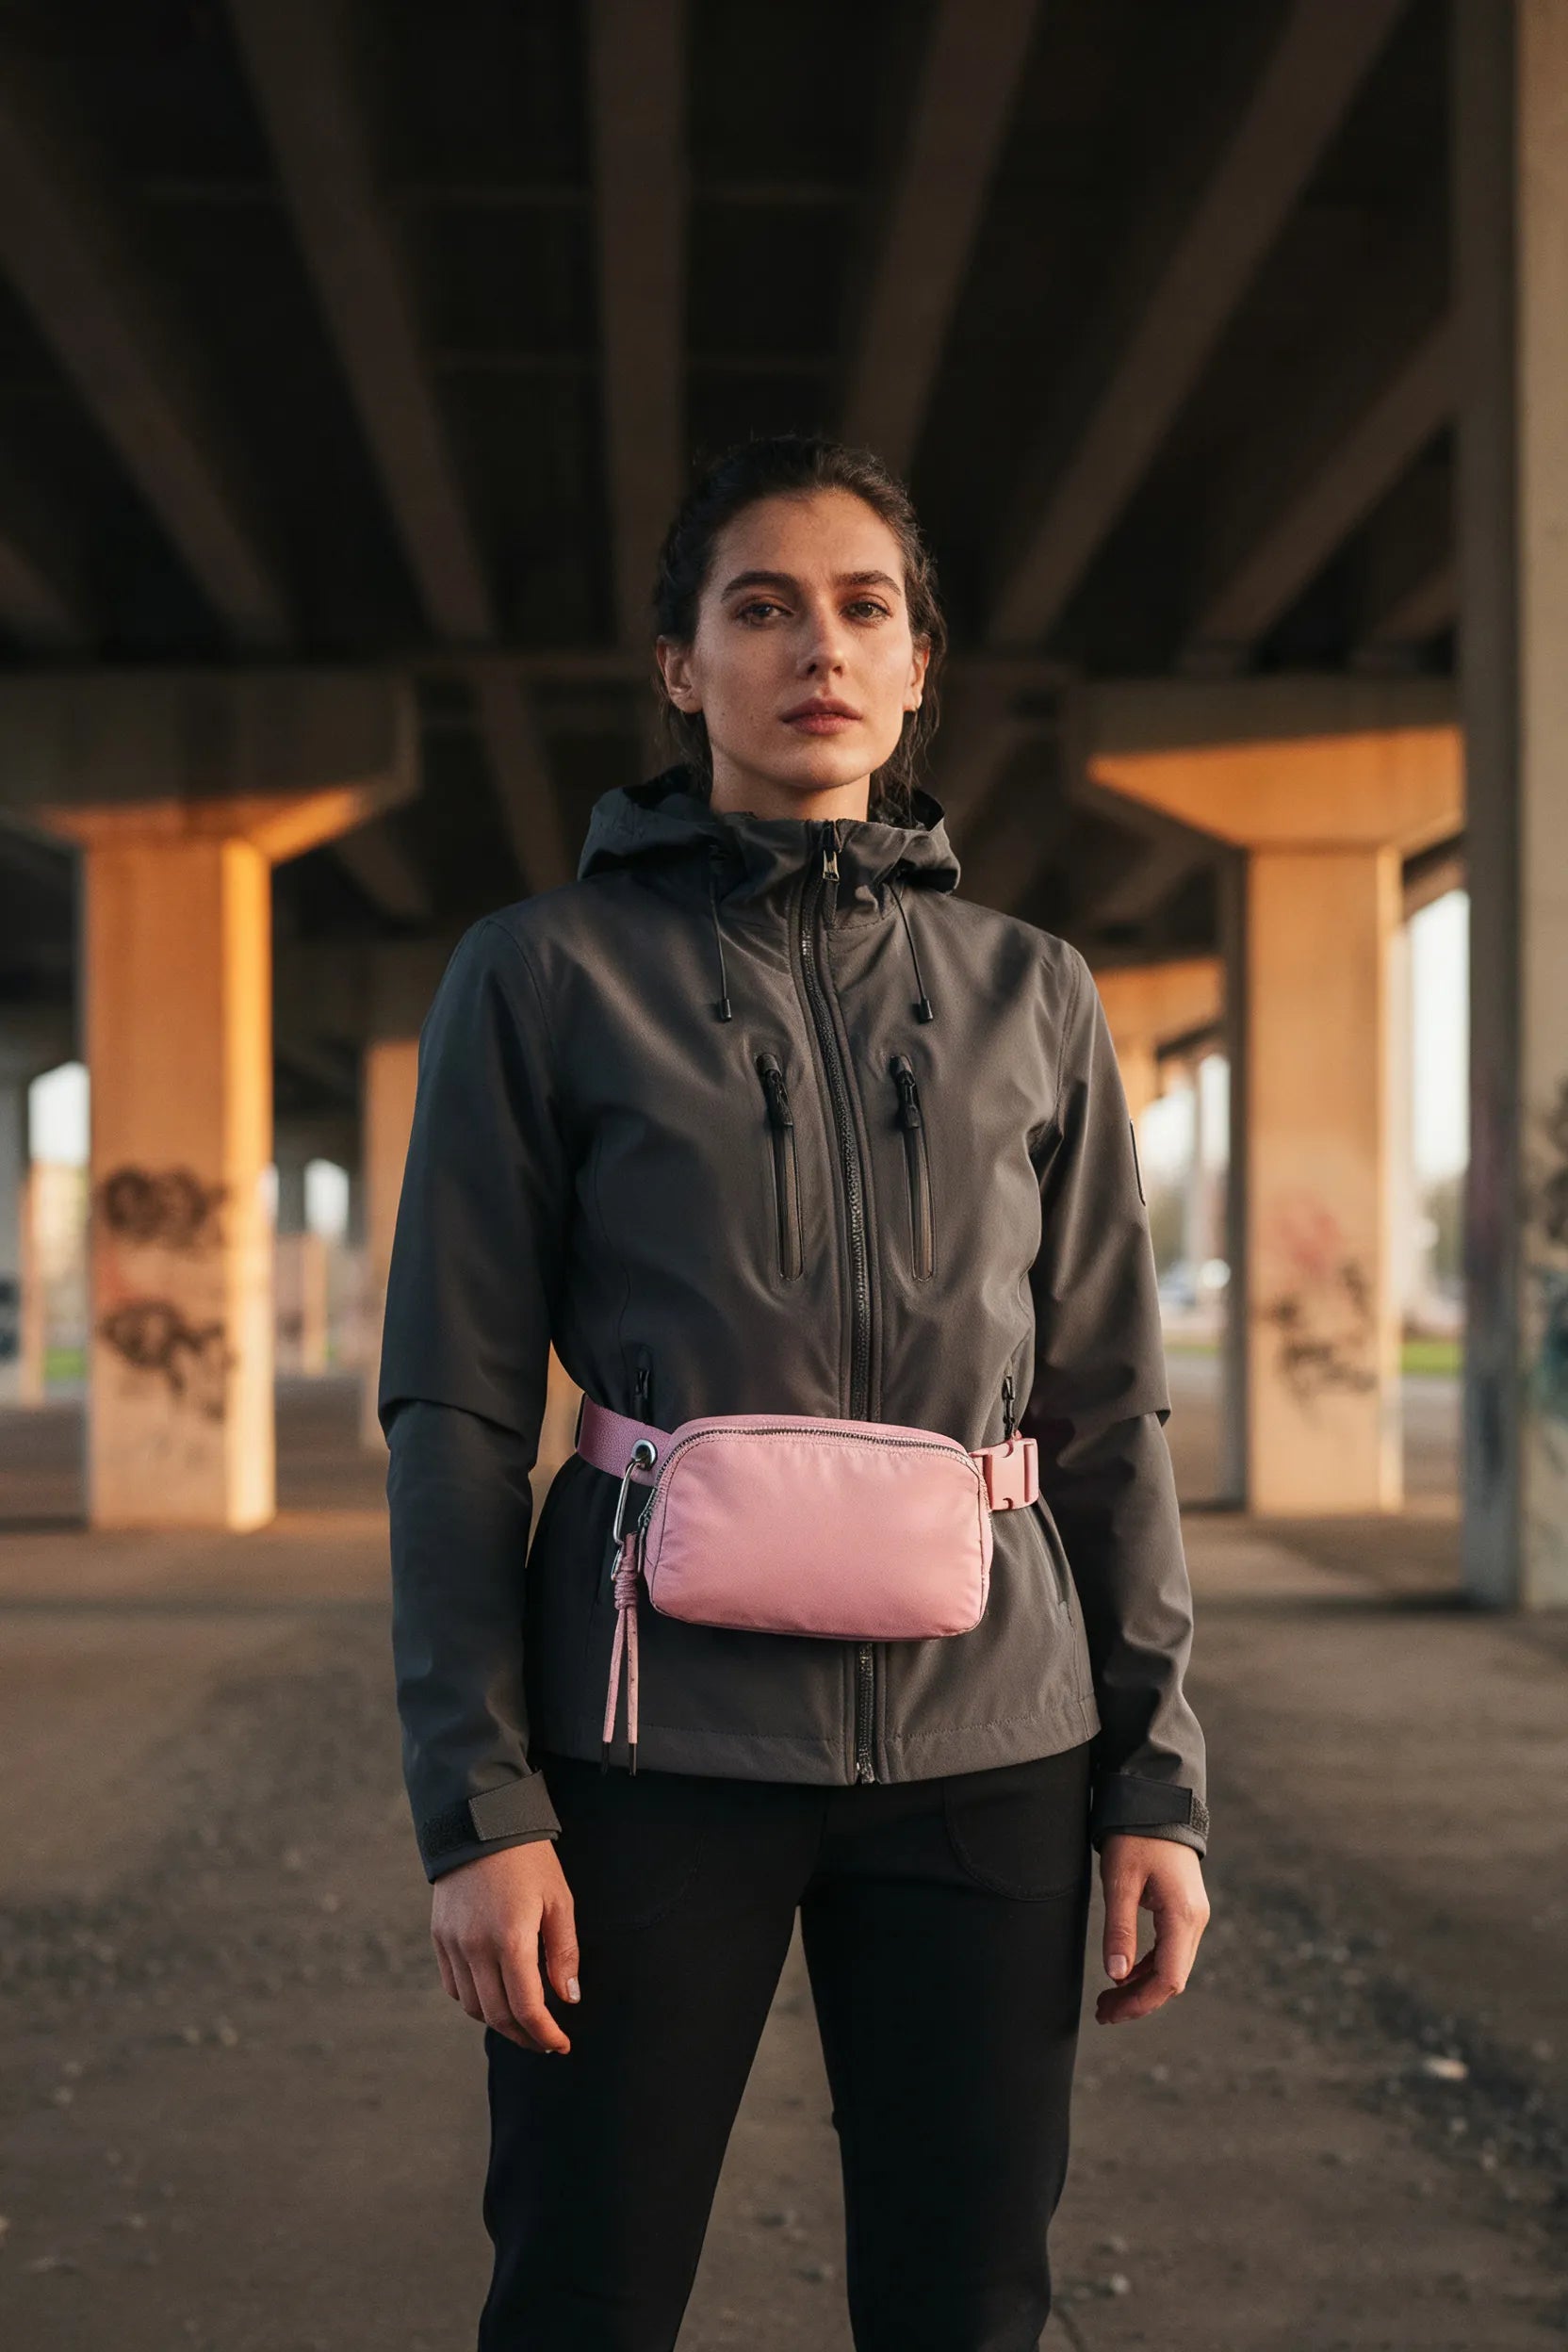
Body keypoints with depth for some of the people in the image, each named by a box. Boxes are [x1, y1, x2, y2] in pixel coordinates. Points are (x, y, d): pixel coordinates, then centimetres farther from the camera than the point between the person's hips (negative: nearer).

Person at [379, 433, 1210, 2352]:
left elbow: (1110, 1407, 10)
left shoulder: (1031, 995, 9)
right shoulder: (547, 974, 2)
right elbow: (453, 1403, -1)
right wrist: (477, 1798, -7)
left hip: (984, 1726, 2)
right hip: (661, 1725, -2)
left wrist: (1157, 1777, 3)